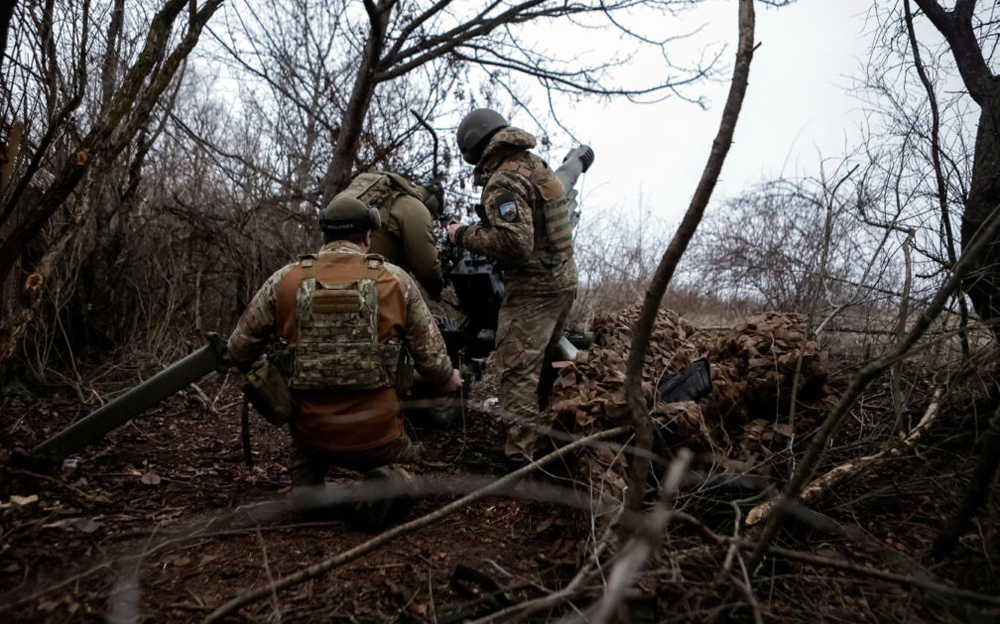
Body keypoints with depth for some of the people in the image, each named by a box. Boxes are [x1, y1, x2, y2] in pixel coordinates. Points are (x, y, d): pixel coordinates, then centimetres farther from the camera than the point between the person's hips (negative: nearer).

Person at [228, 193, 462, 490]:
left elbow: (239, 349, 9)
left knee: (305, 466, 32)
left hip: (312, 431, 1)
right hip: (377, 432, 0)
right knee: (404, 467, 29)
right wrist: (448, 379, 25)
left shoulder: (285, 280, 0)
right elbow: (431, 354, 4)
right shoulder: (396, 280, -2)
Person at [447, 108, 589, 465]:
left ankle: (521, 458, -4)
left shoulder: (503, 182, -17)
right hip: (565, 280, 10)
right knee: (544, 364, 21)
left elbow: (515, 242, -28)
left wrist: (465, 236, -16)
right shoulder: (538, 165, 12)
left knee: (518, 372, -6)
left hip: (532, 288, -10)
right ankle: (546, 442, 34)